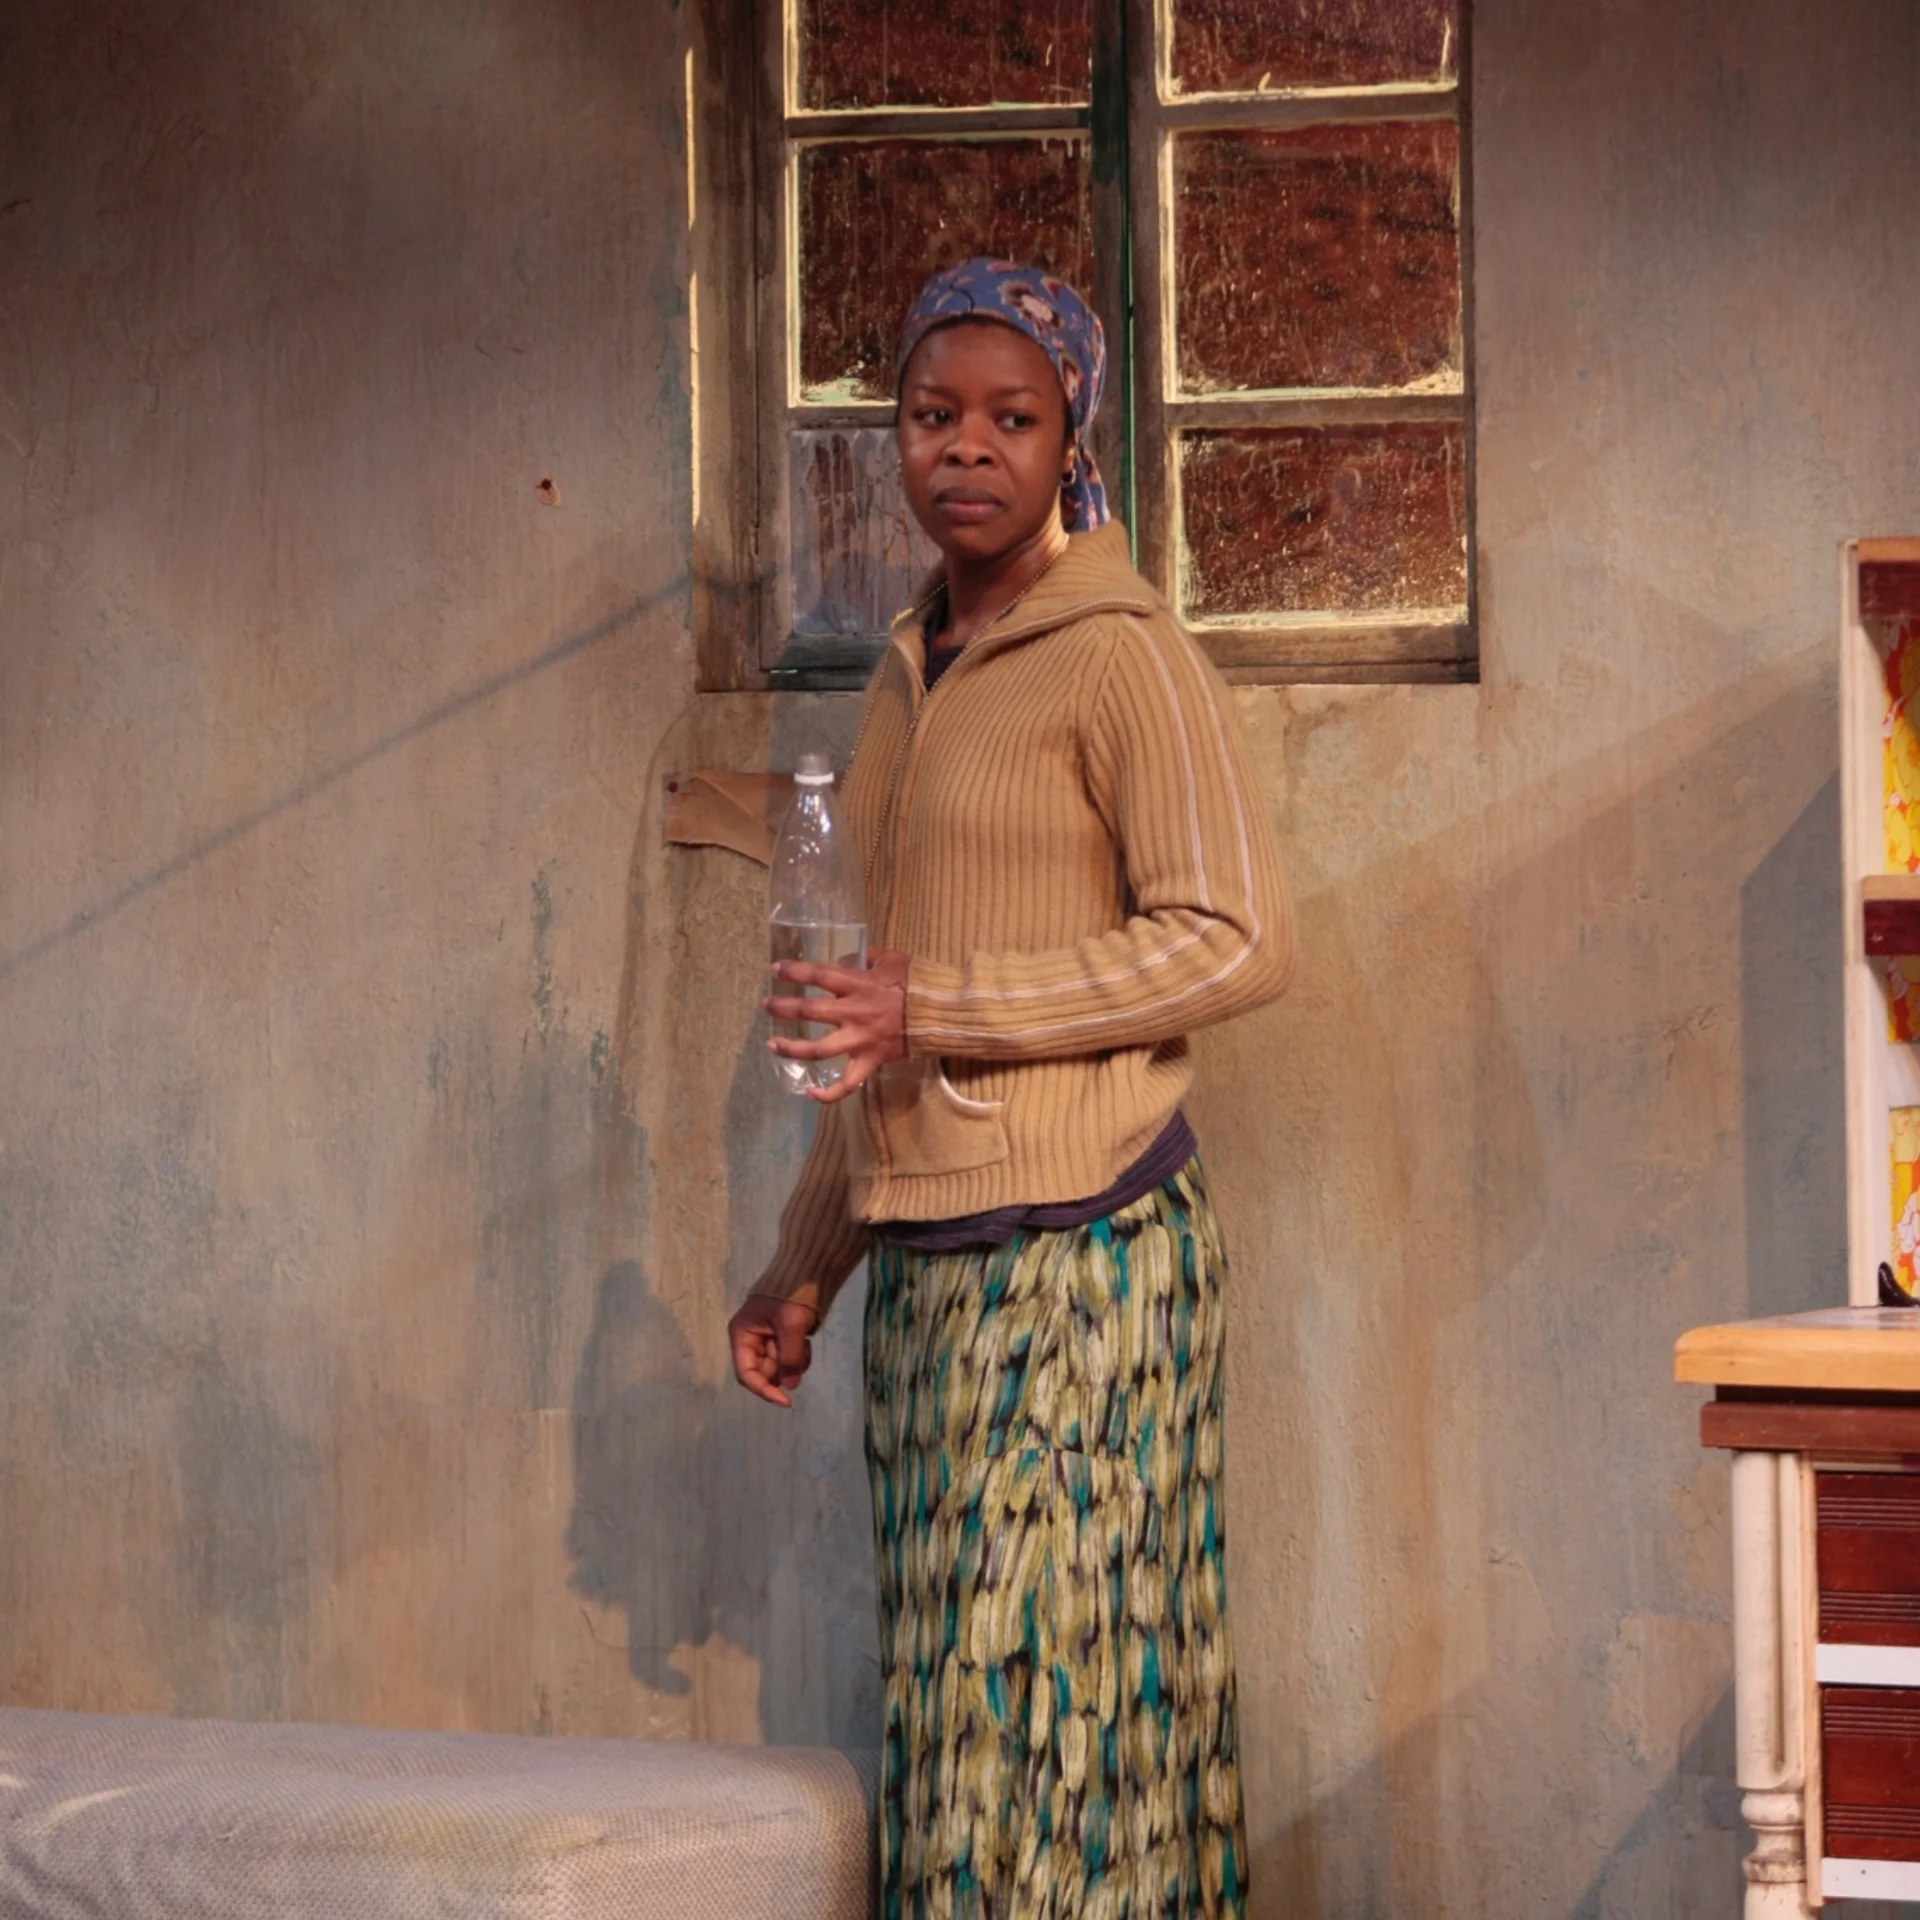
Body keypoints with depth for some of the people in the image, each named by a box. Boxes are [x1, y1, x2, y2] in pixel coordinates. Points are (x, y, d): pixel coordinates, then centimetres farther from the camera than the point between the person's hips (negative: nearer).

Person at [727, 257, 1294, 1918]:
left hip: (1076, 1247, -7)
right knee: (956, 1707, 7)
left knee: (1050, 1679, -7)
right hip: (926, 1258, 7)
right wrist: (808, 1262, 21)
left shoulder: (1118, 655, -6)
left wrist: (940, 1006, -16)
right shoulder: (910, 679, 17)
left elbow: (1240, 941, -13)